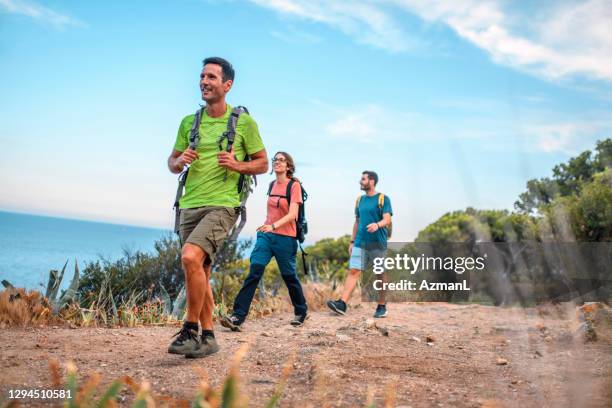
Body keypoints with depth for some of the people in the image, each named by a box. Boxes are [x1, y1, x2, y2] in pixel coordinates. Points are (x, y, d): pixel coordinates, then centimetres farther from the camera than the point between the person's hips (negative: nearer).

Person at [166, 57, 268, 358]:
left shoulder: (244, 122, 1)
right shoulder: (189, 122, 12)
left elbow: (263, 164, 6)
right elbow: (172, 163, 18)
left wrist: (237, 165, -13)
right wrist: (179, 161, -6)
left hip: (222, 205, -6)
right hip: (190, 206, 6)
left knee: (191, 257, -26)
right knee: (199, 274, 9)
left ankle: (190, 330, -12)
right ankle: (207, 337, 22)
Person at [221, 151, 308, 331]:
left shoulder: (294, 185, -7)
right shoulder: (272, 185, 11)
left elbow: (292, 214, -18)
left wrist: (273, 226, -32)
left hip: (285, 237, -4)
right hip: (266, 235, 4)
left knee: (289, 276, 9)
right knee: (254, 272, -12)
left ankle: (301, 312, 32)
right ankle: (237, 316, -18)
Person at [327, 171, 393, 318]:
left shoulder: (383, 199, -2)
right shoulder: (360, 200, 15)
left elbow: (387, 220, -11)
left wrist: (377, 224, -32)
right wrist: (352, 242, 14)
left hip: (378, 244, -4)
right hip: (360, 243, 4)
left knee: (380, 275, 5)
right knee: (353, 271, -7)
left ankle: (381, 306, 17)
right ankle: (342, 303, -16)